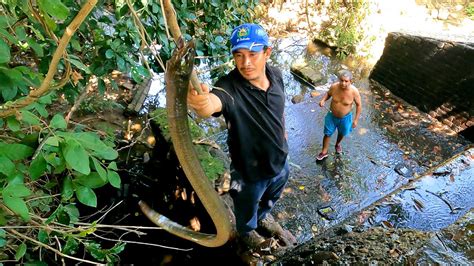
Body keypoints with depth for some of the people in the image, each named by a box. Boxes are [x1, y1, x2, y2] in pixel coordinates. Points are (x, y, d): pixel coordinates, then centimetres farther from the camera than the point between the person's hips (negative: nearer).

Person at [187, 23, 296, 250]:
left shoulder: (276, 75, -13)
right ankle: (248, 232, 61)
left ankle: (264, 217, 70)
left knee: (270, 199, 35)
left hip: (280, 161, 6)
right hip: (249, 170, -5)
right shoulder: (229, 87, -32)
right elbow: (212, 103, -56)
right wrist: (201, 103, -78)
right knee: (247, 210, 25)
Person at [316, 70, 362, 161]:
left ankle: (338, 144, 59)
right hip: (332, 116, 1)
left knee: (342, 133, 26)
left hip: (345, 117, 0)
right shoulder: (334, 87, -23)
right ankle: (324, 152, 34)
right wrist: (323, 100, -20)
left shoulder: (354, 91, -28)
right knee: (327, 134, 11)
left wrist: (356, 119, -10)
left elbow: (358, 105, -12)